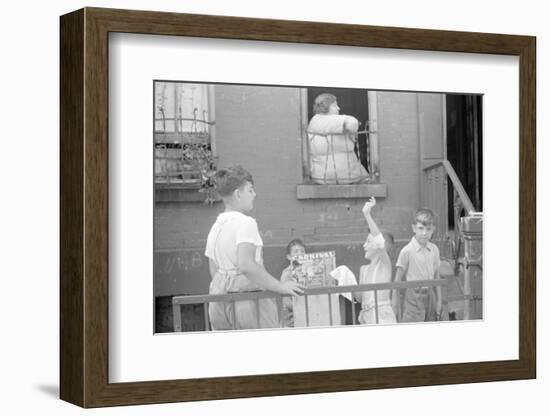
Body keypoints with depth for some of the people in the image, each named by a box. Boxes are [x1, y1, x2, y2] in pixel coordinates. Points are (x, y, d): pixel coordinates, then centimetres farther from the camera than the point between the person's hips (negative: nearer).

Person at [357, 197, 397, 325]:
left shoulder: (385, 264, -5)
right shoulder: (363, 269, 16)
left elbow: (380, 241, -23)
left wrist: (367, 215, -28)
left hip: (382, 317, -7)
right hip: (366, 317, 7)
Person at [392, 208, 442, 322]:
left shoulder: (434, 249, 5)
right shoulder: (407, 251, -10)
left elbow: (436, 276, 13)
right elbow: (398, 279, -6)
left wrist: (439, 301, 14)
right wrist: (395, 304, -5)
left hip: (429, 295, 5)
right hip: (414, 296, -5)